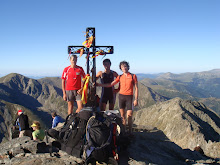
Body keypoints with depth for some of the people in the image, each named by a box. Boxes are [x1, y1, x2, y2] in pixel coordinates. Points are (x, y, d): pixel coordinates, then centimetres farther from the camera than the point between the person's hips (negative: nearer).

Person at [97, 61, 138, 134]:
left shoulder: (133, 76, 1)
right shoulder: (120, 77, 9)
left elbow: (136, 88, 1)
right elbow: (110, 84, 7)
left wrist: (136, 99, -6)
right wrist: (99, 84, 0)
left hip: (129, 97, -3)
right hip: (121, 96, 3)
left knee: (129, 116, -7)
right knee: (122, 115, 6)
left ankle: (130, 132, 5)